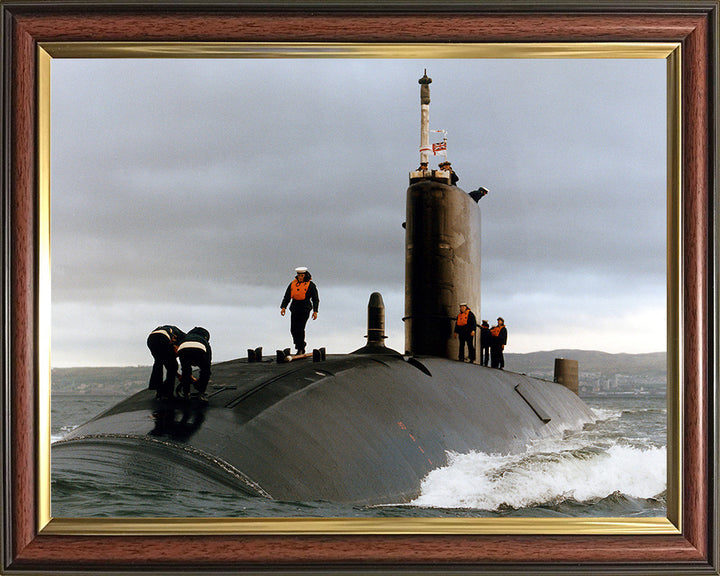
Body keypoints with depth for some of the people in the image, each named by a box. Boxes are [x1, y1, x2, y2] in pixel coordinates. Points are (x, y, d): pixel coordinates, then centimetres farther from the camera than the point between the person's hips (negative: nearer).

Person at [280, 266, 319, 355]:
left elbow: (315, 298, 2)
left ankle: (300, 349, -7)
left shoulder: (310, 285, -1)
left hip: (305, 308, -5)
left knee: (300, 328, -12)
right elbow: (287, 296, 9)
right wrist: (283, 307, -3)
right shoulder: (293, 284, 10)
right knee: (293, 329, 2)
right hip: (295, 307, 5)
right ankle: (302, 344, 24)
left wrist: (315, 311, -4)